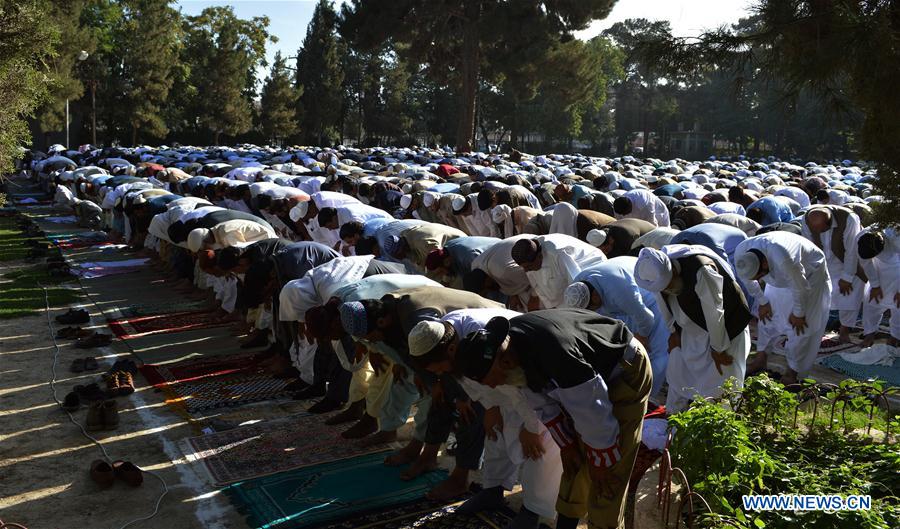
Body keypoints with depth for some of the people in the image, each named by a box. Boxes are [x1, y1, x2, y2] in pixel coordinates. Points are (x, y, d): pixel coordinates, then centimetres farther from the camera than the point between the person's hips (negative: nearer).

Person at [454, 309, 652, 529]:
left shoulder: (555, 354, -40)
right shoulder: (508, 344, -14)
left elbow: (592, 414, -29)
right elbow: (543, 403, -1)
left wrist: (602, 463, -15)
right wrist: (566, 446, 2)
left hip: (626, 372, -8)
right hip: (588, 373, 8)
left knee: (607, 477, -9)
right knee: (574, 462, 11)